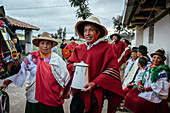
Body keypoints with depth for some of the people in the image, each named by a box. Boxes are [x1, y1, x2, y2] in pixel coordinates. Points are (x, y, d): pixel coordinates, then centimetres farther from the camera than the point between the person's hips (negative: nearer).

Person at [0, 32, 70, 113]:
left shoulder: (57, 58, -1)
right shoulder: (32, 57, -1)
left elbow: (65, 75, 5)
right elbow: (20, 70, 0)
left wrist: (62, 91, 3)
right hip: (35, 97, 0)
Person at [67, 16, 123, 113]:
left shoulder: (106, 48, -5)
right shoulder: (79, 49, 9)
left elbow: (112, 70, -11)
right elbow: (69, 65, 12)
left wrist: (95, 83, -19)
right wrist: (73, 67, -12)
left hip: (95, 93, -3)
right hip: (78, 92, 3)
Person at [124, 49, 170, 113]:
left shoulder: (163, 71, -7)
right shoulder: (149, 68, 13)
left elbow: (159, 86, -13)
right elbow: (143, 78, 17)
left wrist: (146, 89, -17)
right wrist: (139, 84, -5)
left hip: (154, 93, -6)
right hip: (143, 89, 7)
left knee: (139, 102, -27)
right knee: (129, 96, -11)